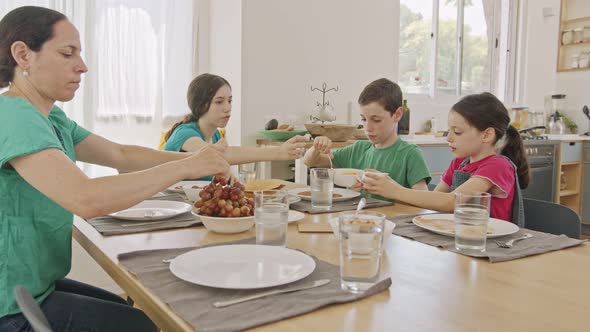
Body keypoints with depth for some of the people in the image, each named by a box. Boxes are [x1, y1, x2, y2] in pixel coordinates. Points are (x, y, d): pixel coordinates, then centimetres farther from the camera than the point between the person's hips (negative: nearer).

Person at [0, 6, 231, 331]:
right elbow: (87, 199, -37)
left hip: (33, 286, 9)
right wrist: (186, 167, -28)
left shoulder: (52, 119, 4)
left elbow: (121, 154, 5)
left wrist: (194, 159, -9)